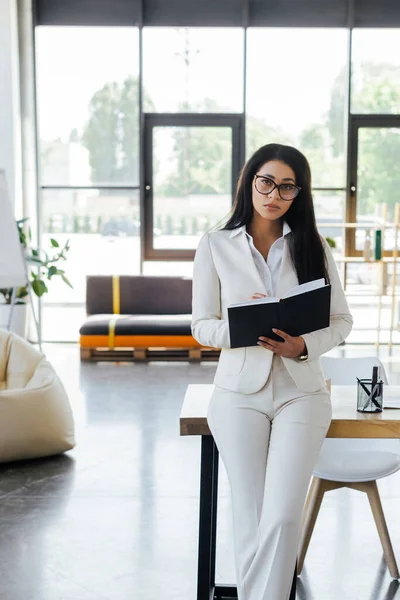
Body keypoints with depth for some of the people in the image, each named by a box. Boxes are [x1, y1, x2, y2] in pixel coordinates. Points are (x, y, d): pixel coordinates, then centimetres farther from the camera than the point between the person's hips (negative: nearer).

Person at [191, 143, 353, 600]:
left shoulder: (312, 246, 8)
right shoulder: (215, 246, 5)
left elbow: (341, 319, 8)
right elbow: (201, 326, 3)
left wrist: (304, 345, -12)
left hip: (301, 391, 1)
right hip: (240, 393, -1)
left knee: (282, 516, -12)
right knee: (250, 520, -1)